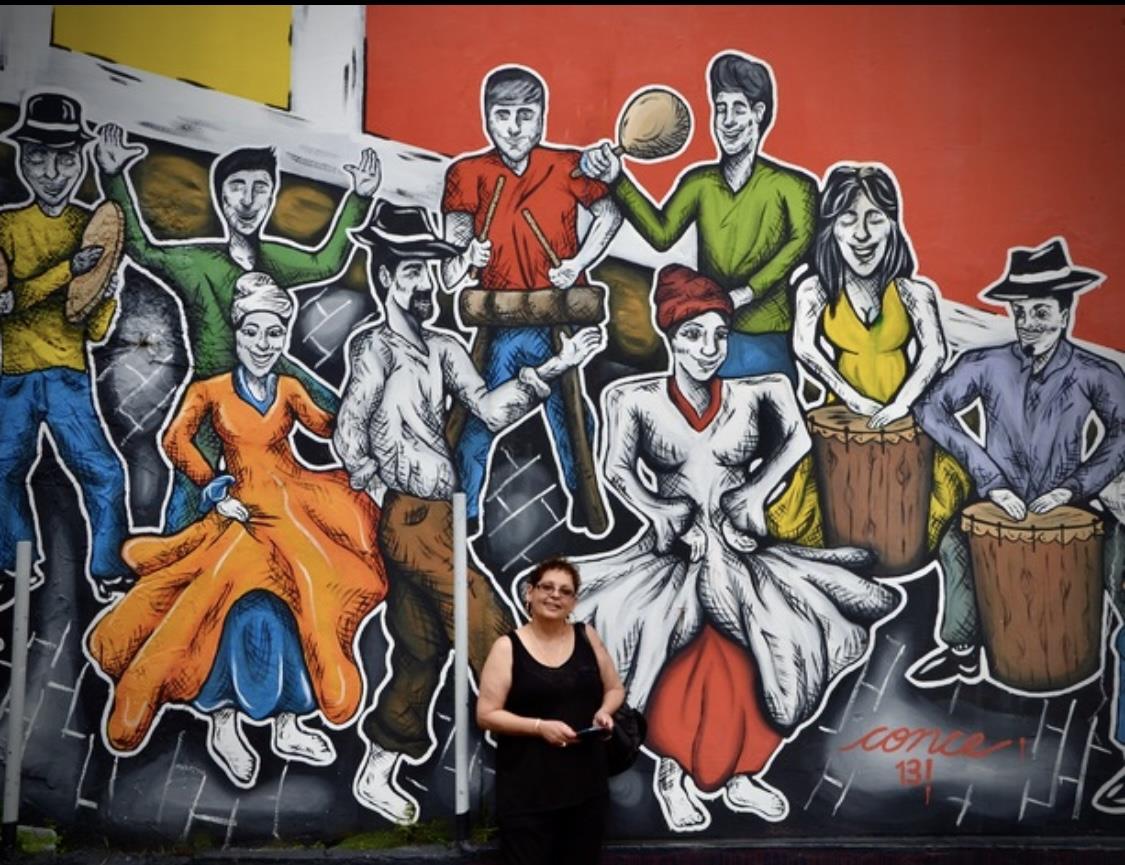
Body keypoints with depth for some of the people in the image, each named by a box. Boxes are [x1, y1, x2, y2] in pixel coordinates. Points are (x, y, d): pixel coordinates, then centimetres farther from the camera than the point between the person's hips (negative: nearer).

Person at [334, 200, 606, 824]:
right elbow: (348, 432, -14)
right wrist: (381, 493, -6)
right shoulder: (376, 346, -7)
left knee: (420, 648, 14)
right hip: (411, 518, -8)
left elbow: (490, 408, 6)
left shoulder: (442, 347, 15)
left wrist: (554, 366, 0)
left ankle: (375, 776, 25)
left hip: (433, 518, 8)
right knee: (489, 624, -7)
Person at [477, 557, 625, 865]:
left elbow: (615, 688, 16)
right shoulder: (508, 647, -5)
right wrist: (540, 727, -18)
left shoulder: (587, 636, 6)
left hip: (586, 783, 4)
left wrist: (604, 712, -6)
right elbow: (486, 714, -8)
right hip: (527, 790, -4)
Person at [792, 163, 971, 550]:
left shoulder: (912, 291, -10)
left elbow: (934, 352, -16)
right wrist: (852, 399, -20)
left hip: (903, 411, 0)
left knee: (950, 482, -14)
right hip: (843, 410, 0)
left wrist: (900, 406, -28)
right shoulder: (815, 290, -7)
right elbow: (805, 347, -14)